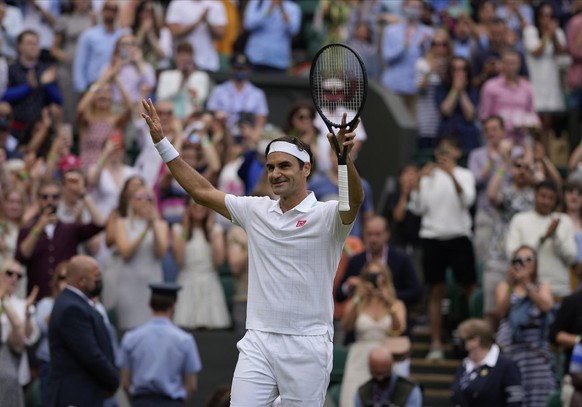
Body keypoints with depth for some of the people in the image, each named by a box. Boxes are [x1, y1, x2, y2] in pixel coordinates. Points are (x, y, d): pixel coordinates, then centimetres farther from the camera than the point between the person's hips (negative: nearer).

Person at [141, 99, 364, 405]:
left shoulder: (326, 215, -4)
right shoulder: (256, 211, 11)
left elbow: (355, 199, -25)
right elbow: (202, 191, 16)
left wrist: (344, 156, -44)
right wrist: (162, 142, 12)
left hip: (307, 346, -4)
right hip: (257, 342, 4)